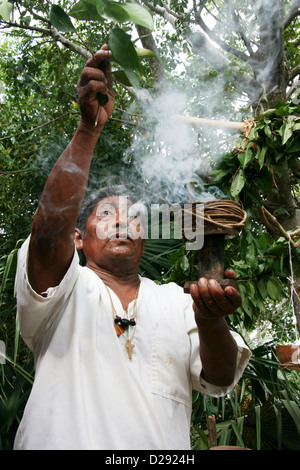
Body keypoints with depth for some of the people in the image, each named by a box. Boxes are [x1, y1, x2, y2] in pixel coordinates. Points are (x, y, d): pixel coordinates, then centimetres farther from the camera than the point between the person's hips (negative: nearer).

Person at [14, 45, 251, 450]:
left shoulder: (176, 302, 12)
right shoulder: (65, 293, 4)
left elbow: (220, 380, 3)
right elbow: (50, 227, -15)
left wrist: (210, 321, -16)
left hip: (165, 450, 2)